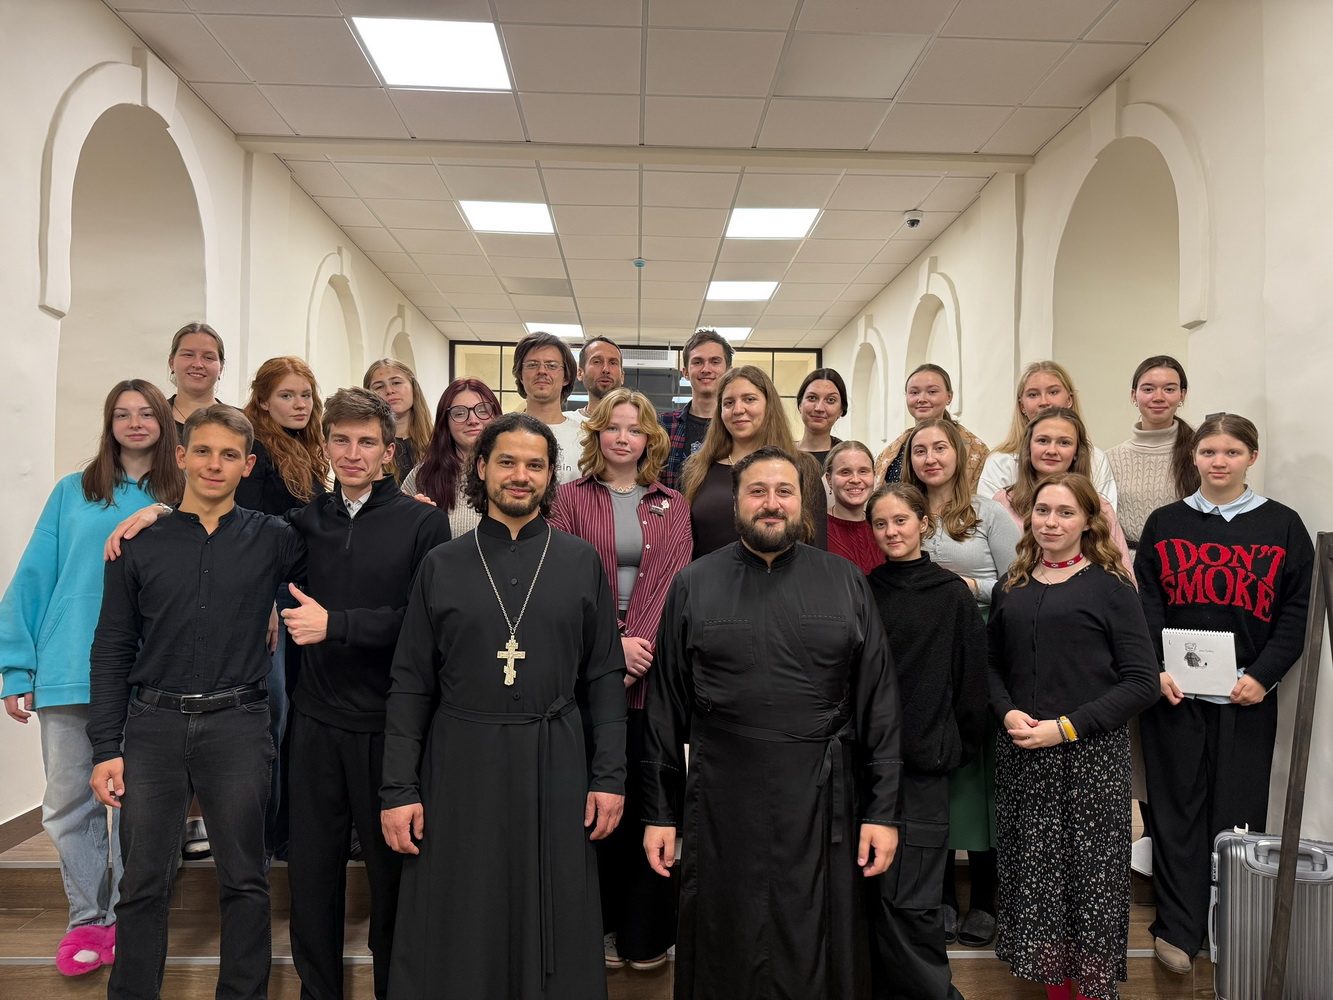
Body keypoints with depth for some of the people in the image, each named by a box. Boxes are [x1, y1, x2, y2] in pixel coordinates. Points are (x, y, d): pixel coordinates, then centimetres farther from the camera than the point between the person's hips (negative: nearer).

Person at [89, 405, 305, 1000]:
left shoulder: (272, 540, 3)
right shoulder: (140, 545, 6)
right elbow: (112, 653, 6)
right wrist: (106, 748, 1)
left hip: (237, 727, -1)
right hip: (154, 726, 1)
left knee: (244, 880, 7)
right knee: (142, 883, 8)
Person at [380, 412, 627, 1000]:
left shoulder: (581, 562, 3)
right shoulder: (441, 566, 3)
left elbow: (605, 676, 3)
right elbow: (410, 684, 3)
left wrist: (609, 776, -2)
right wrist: (398, 790, -2)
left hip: (555, 766, 0)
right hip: (460, 768, 0)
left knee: (554, 935, 10)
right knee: (456, 939, 10)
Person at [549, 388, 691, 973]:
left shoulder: (671, 506, 10)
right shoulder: (571, 499, 5)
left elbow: (671, 583, -1)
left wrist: (640, 645, -14)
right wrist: (611, 645, -13)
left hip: (652, 665, 1)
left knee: (648, 798, 4)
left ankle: (646, 931, 18)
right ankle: (600, 925, 20)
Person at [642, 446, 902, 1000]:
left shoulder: (846, 582, 3)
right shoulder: (692, 585, 3)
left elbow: (879, 704, 2)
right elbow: (665, 707, 4)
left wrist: (883, 809, -2)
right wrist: (659, 812, 2)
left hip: (821, 806, 0)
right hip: (721, 806, 0)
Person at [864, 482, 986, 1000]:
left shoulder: (952, 594, -2)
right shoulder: (864, 591, 6)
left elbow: (971, 680, 1)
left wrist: (957, 749, 3)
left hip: (922, 763, -3)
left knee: (908, 899, -4)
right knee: (874, 893, 10)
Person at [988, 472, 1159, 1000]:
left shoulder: (1110, 588, -2)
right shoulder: (1011, 588, 11)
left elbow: (1141, 681, -6)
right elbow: (993, 665, 15)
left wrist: (1067, 727, -14)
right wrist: (1008, 713, -5)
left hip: (1090, 757, -3)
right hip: (1021, 758, 4)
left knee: (1091, 878, 2)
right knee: (1034, 876, 8)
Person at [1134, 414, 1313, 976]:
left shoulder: (1283, 526, 4)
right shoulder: (1165, 524, 6)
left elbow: (1297, 611, 1)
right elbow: (1145, 604, 2)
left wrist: (1262, 676, -10)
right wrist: (1155, 670, -10)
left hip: (1247, 696, 0)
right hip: (1174, 692, 0)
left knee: (1238, 811, 6)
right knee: (1177, 808, 5)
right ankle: (1178, 929, 15)